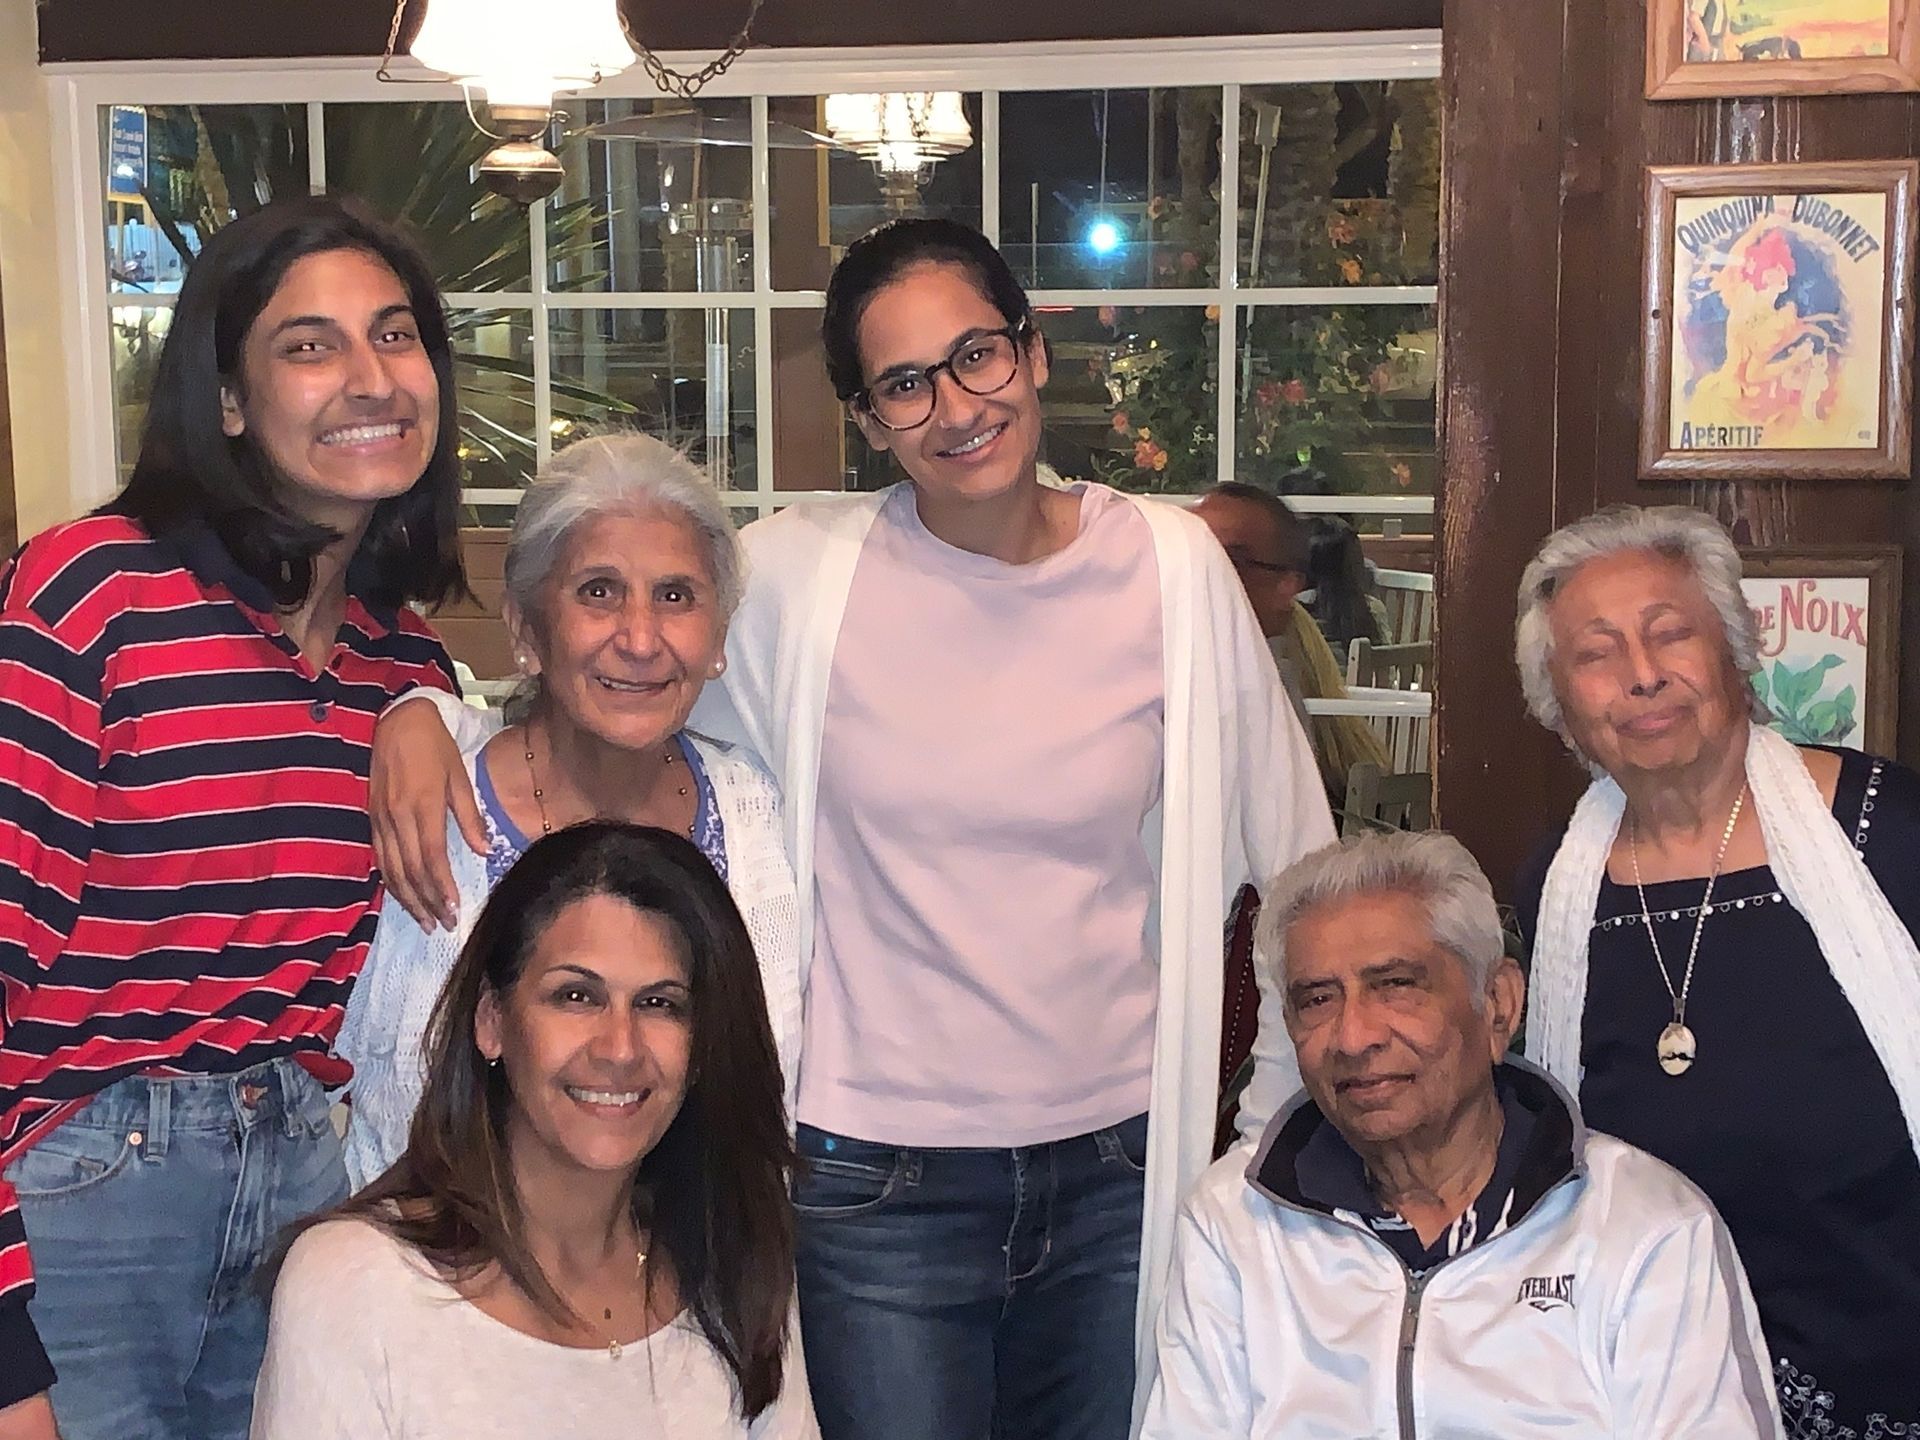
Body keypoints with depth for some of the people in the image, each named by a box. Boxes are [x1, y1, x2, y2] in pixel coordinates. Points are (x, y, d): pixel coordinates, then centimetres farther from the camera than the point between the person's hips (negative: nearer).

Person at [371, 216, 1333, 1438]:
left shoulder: (1173, 568, -4)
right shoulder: (795, 576, -7)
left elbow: (1297, 865, 4)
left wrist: (1279, 1130, 6)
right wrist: (422, 707, -14)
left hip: (1118, 1169, 2)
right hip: (878, 1186, -1)